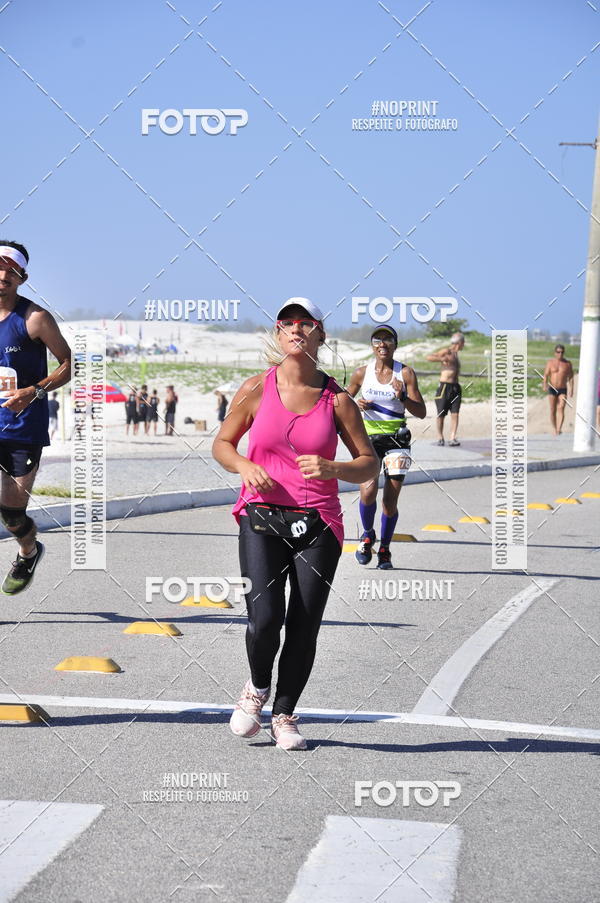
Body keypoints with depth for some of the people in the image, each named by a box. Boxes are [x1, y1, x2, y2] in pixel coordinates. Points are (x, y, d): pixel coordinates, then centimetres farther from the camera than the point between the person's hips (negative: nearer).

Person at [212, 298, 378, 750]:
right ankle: (258, 687, 18)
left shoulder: (337, 399, 1)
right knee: (265, 618, -14)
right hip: (262, 515, -1)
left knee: (304, 628, -1)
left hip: (318, 524, 1)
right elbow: (222, 444, 12)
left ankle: (285, 714, 20)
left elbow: (369, 463, 6)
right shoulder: (257, 388, 2)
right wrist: (245, 467, -9)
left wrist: (331, 469, -14)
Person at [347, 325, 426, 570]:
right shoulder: (362, 373, 3)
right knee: (368, 491, -19)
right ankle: (368, 535, 10)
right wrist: (356, 405, -6)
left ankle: (385, 549, 20)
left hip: (396, 439, 0)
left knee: (390, 501, 0)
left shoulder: (406, 373, 0)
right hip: (369, 437, 0)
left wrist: (403, 397, -18)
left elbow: (421, 412, -1)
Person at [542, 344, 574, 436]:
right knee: (553, 410, 3)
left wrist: (571, 389, -7)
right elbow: (545, 375, -5)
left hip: (563, 390, 0)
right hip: (552, 390, 0)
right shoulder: (550, 362, 1)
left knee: (561, 409, -16)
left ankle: (559, 429, -27)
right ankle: (554, 429, 19)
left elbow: (570, 378, 4)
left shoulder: (568, 363, 3)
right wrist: (545, 385, -24)